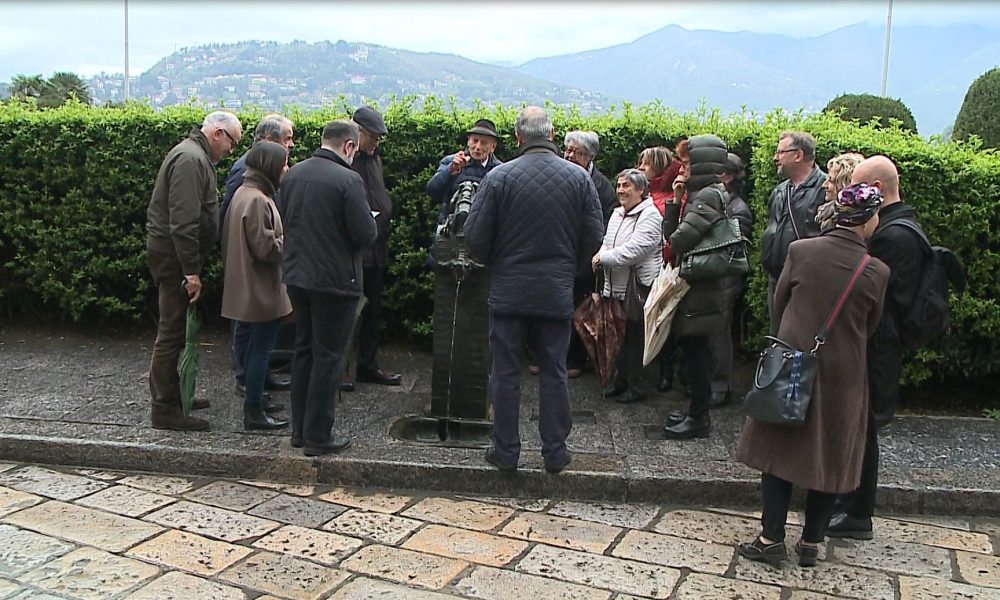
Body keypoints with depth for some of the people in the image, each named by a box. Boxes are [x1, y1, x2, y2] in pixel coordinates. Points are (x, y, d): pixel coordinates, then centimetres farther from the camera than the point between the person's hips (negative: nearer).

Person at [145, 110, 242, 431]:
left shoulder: (195, 155, 17)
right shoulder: (191, 159, -18)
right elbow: (184, 221, -25)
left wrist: (191, 266, 20)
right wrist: (191, 271, -24)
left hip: (170, 252, 11)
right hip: (173, 256, -11)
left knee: (176, 328, 17)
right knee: (172, 330, -6)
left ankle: (172, 393, 28)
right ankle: (164, 408, 0)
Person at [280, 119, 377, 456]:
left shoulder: (292, 174, 4)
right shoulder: (347, 180, -18)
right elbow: (366, 234, -18)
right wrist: (371, 219, 3)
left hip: (296, 275, 7)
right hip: (334, 280, -7)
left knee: (304, 350, 17)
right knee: (328, 356, 3)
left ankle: (299, 429, 26)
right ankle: (318, 436, 9)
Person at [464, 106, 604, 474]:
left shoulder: (498, 177, -8)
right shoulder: (578, 177, -2)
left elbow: (475, 237, -7)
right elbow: (594, 237, 1)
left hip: (508, 291, -1)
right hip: (557, 292, 2)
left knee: (505, 372, 8)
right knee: (554, 372, 10)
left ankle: (506, 451, 15)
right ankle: (555, 452, 17)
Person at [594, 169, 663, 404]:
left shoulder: (649, 215, -13)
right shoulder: (617, 214, 15)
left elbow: (634, 250, -22)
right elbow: (608, 242, 17)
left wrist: (604, 257, -15)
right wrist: (601, 255, -6)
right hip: (616, 287, 8)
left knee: (635, 337, 1)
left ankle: (637, 386, 13)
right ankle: (621, 380, 27)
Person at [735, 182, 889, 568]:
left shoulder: (800, 251, -10)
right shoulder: (877, 272, -9)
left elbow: (778, 304, 2)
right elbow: (869, 327, 3)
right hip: (844, 375, 1)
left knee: (781, 448, 11)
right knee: (830, 457, 14)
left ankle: (772, 539, 13)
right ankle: (811, 543, 22)